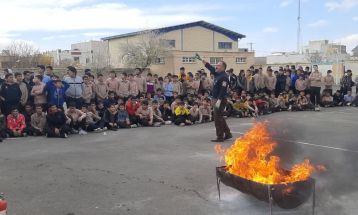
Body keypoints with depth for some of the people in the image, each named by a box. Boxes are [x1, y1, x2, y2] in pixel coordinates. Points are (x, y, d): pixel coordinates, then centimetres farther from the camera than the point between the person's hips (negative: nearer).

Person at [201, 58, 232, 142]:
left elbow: (223, 89, -23)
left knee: (218, 118, -6)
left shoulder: (224, 77, -16)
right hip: (217, 99, 10)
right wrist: (203, 61, 12)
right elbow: (210, 68, 17)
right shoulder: (218, 74, 12)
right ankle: (227, 134, 25)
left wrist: (219, 100, -28)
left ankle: (220, 137, 0)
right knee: (220, 117, 17)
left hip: (221, 100, -10)